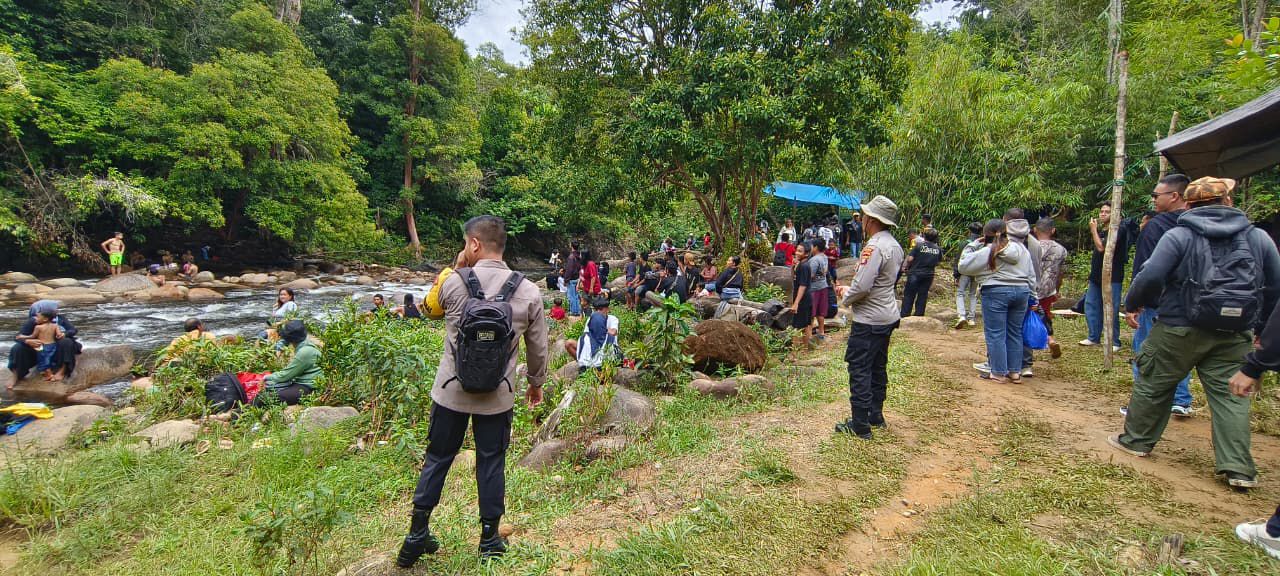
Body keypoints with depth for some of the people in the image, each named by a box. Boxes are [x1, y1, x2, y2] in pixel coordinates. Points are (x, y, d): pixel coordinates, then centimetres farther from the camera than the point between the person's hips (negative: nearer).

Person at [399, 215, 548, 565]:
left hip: (452, 391, 0)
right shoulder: (529, 292, -8)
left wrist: (458, 269, 10)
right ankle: (490, 539, 25)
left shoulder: (454, 283, -11)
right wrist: (537, 383, 16)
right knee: (492, 463, 13)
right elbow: (538, 348, 1)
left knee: (437, 458, 16)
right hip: (498, 395, 0)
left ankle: (417, 535, 27)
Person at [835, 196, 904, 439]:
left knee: (859, 369, -2)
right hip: (887, 316, 10)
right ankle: (876, 416, 30)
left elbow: (862, 286, -26)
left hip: (869, 320, -10)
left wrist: (847, 298, -6)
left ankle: (860, 425, 4)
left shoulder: (874, 247, -22)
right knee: (878, 367, 18)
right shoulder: (895, 245, 9)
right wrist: (851, 291, 14)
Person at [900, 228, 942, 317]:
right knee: (922, 296, 11)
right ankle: (919, 316, 16)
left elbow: (910, 259, -15)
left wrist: (908, 267, 1)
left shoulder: (919, 245, -12)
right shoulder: (938, 249, 1)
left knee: (909, 296, 3)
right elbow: (938, 262, 9)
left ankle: (904, 316, 4)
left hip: (915, 273, -4)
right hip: (928, 275, 4)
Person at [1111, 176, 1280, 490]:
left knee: (1153, 384, 11)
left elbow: (1150, 276, -16)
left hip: (1179, 329, -3)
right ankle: (1238, 468, 6)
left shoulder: (1179, 235, -7)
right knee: (1230, 395, 7)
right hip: (1235, 335, 4)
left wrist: (1132, 305, -1)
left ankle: (1136, 440, 23)